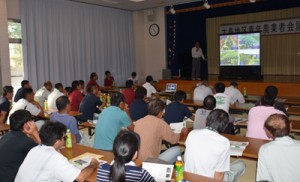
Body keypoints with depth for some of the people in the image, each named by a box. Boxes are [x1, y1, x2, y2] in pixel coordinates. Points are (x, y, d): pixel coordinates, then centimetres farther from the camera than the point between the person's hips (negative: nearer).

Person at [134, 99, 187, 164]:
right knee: (177, 149, 10)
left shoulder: (138, 122, 2)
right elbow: (174, 139, -1)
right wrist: (182, 133, 21)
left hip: (136, 160, 6)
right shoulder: (160, 123, -13)